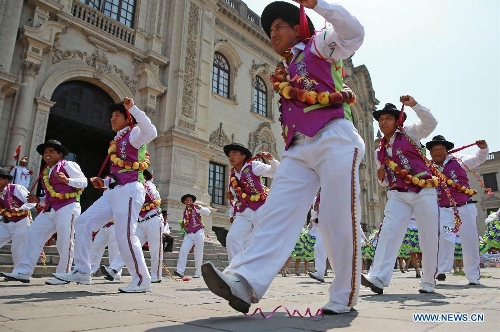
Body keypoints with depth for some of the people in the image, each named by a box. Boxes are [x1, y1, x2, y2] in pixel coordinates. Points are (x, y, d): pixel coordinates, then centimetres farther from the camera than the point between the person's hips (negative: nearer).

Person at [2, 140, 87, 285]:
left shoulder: (68, 165, 1)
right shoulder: (45, 172, 23)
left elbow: (83, 182, -6)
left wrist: (67, 180, -21)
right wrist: (38, 200, 8)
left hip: (67, 207, -8)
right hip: (50, 210, 8)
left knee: (64, 242, -8)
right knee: (33, 234, -2)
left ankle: (63, 275, 1)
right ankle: (23, 272, 0)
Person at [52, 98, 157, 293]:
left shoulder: (134, 134, 0)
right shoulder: (117, 141, 24)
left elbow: (151, 132, -26)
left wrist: (133, 109, -23)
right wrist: (104, 182, 14)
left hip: (129, 190, -10)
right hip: (114, 191, 10)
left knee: (125, 237, -12)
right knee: (83, 222, 7)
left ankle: (142, 281, 1)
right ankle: (82, 272, 14)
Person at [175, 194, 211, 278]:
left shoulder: (196, 208, 2)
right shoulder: (184, 212, 15)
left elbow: (208, 212, -10)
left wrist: (199, 207, -24)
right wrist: (184, 225, 1)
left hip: (198, 233, -4)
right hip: (189, 234, 4)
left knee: (198, 253, 0)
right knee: (183, 250, -14)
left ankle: (198, 273, 9)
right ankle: (180, 271, -16)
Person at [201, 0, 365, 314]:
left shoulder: (319, 44, 14)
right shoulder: (284, 72, 31)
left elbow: (354, 33, -5)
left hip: (334, 140, -6)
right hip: (299, 149, 6)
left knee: (339, 220, -8)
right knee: (277, 212, -11)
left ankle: (344, 297, 3)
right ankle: (244, 281, -21)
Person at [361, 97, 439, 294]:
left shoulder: (409, 134, 7)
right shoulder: (380, 152, 18)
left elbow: (430, 123, -10)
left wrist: (414, 105, -17)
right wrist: (381, 178, 1)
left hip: (424, 192, -3)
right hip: (398, 195, 3)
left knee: (429, 238, 1)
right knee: (389, 232, -14)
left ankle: (428, 282, 14)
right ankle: (378, 278, -22)